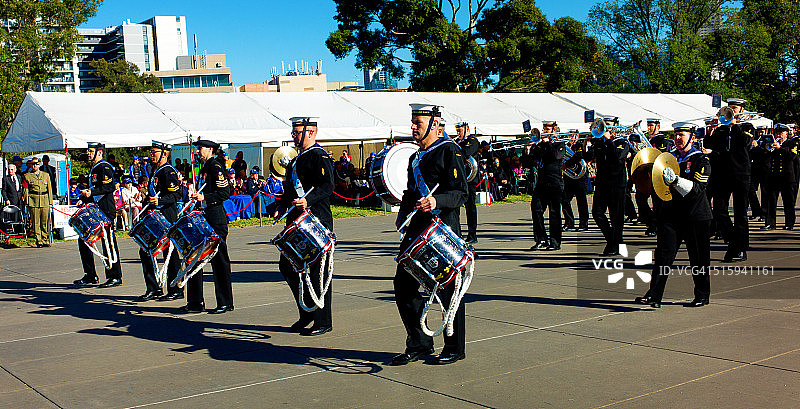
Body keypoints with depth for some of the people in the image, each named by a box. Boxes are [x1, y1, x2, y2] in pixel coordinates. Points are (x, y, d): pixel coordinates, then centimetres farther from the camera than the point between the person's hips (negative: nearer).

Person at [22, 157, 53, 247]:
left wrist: (50, 202, 8)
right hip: (33, 202, -2)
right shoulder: (27, 176, 8)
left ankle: (45, 240, 9)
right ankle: (38, 241, 2)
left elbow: (49, 189, 14)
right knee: (36, 223, -3)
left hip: (45, 202, 2)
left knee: (45, 222, 1)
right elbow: (25, 191, 6)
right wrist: (27, 203, -1)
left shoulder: (46, 175, 14)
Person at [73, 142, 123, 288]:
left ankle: (115, 277, 0)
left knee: (109, 243, -6)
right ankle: (90, 276, 18)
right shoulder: (94, 169, 20)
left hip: (106, 212, -10)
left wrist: (91, 192, -30)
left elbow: (110, 187, -23)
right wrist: (84, 199, 16)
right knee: (83, 240, 10)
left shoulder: (105, 167, -10)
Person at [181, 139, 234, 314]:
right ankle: (195, 302, 13)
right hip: (205, 218, 10)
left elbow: (225, 193, -17)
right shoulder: (205, 168, 18)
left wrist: (205, 197, -25)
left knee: (219, 260, -4)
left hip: (216, 219, -10)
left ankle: (225, 303, 4)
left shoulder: (216, 167, -10)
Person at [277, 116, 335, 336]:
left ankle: (323, 322, 5)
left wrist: (307, 199, -34)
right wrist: (282, 206, 16)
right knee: (287, 265, 9)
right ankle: (307, 312, 23)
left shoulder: (320, 157, -9)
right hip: (297, 219, 10)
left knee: (318, 269, -4)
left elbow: (327, 186, -21)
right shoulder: (297, 159, 19)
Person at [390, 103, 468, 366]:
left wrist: (436, 201, -30)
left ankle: (455, 348, 14)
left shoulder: (449, 151, -6)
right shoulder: (415, 157, 19)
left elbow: (461, 193, -14)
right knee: (404, 285, 5)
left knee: (447, 288, 0)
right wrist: (402, 216, 12)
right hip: (417, 228, 8)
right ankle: (419, 344, 18)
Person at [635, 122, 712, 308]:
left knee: (699, 258, 6)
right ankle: (654, 295, -12)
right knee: (663, 253, -7)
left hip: (695, 216, -3)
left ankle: (702, 295, 23)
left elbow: (697, 189, -16)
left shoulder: (701, 160, -3)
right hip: (670, 214, 4)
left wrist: (675, 180, -29)